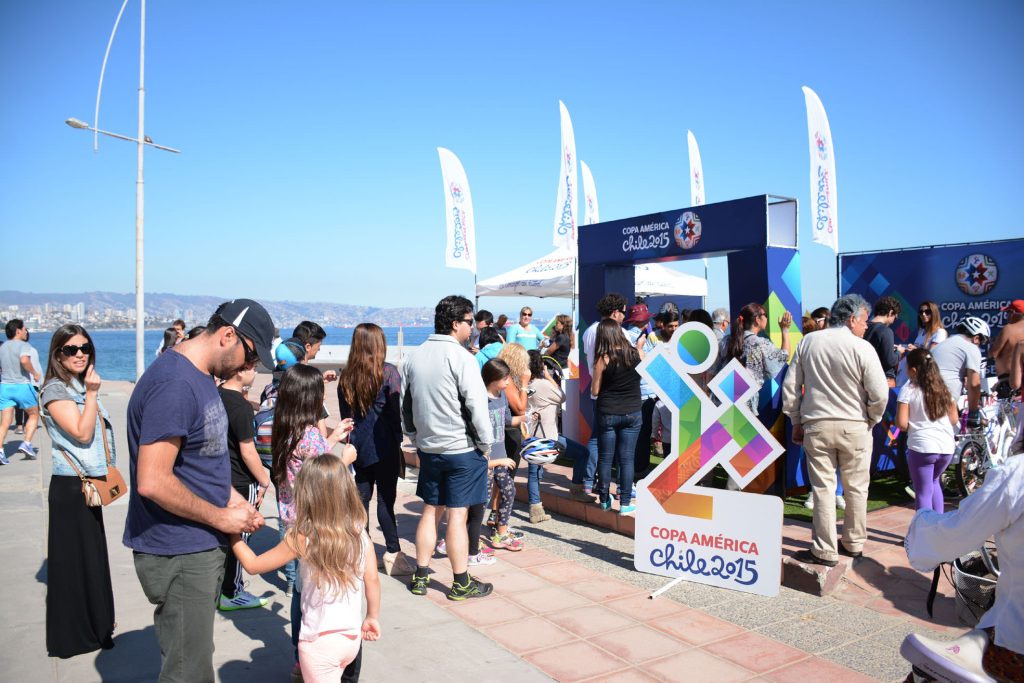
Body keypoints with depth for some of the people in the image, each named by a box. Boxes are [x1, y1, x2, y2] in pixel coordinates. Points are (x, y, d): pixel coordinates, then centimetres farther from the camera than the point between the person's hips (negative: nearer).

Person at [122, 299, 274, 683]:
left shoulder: (200, 377, 8)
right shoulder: (174, 384, -23)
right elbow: (152, 482, -27)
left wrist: (231, 498, 3)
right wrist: (221, 517, -16)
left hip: (201, 545, 9)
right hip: (179, 554, -9)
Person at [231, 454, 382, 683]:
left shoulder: (303, 537, -17)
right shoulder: (360, 532, -7)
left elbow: (253, 565, -8)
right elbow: (372, 580, -2)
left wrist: (233, 533, 5)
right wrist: (372, 617, 13)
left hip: (321, 641, -4)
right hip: (352, 636, 5)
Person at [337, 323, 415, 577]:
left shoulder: (346, 376, 6)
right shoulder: (388, 372, -9)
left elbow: (345, 413, 10)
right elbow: (394, 411, -8)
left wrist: (351, 442, 16)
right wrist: (398, 442, 0)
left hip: (358, 445, 5)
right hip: (383, 445, -5)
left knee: (361, 497, 12)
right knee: (386, 498, -1)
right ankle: (393, 554, 6)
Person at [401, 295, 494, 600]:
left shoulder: (413, 357, 6)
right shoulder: (460, 357, -16)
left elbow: (406, 404, 13)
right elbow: (477, 405, -18)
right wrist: (485, 443, -7)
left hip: (428, 447, 6)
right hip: (462, 448, -6)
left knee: (429, 510, 16)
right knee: (457, 515, 2)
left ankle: (420, 576, 24)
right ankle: (461, 583, 13)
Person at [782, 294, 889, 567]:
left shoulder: (807, 342, 1)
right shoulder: (862, 348, -11)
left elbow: (790, 386, 3)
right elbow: (879, 394, -12)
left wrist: (797, 422, 12)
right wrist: (872, 420, 8)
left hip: (816, 425, 2)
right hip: (854, 427, -2)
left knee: (822, 488, 5)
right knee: (855, 488, 14)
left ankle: (825, 551, 9)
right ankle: (854, 543, 27)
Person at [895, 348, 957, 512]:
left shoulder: (908, 390, -8)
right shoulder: (943, 388, 8)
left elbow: (902, 424, -12)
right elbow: (954, 419, 13)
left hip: (922, 446, -6)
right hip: (947, 446, 6)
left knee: (923, 491, 3)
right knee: (934, 482, 26)